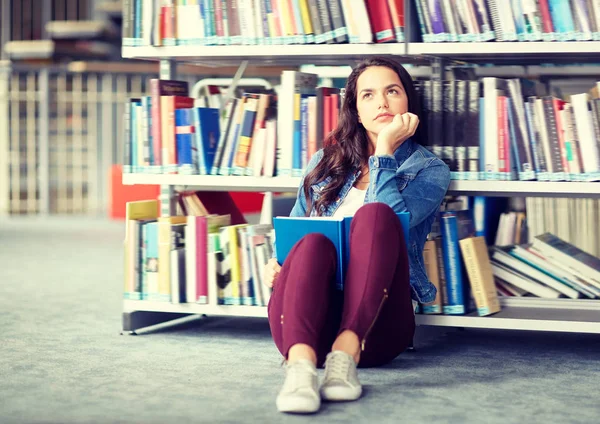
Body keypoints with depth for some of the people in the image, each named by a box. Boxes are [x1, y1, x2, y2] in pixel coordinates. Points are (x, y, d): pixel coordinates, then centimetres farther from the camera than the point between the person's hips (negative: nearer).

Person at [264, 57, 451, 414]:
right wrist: (276, 265, 0)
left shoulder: (429, 169, 12)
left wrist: (385, 149, -4)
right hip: (309, 320, 2)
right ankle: (300, 365, -58)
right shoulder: (327, 161, 21)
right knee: (313, 242, -32)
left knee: (374, 213, -28)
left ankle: (347, 351, -46)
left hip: (376, 324, -2)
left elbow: (389, 221, -8)